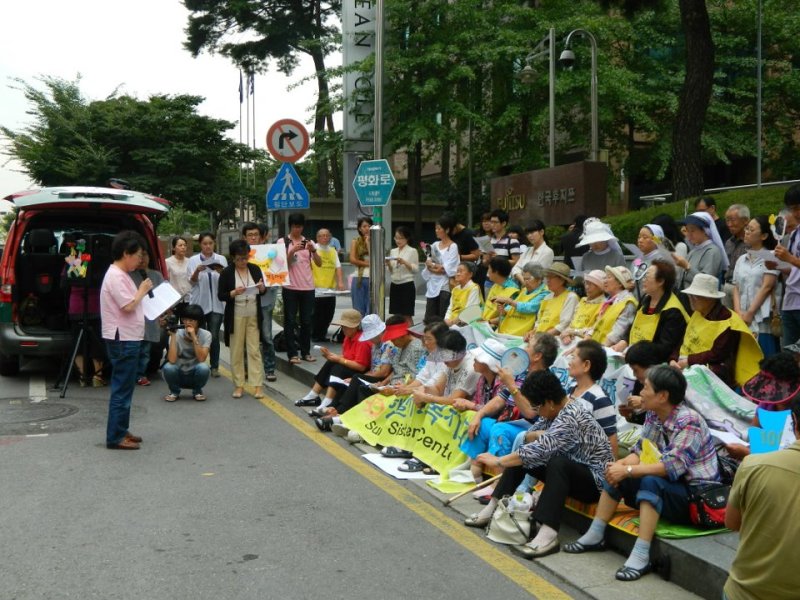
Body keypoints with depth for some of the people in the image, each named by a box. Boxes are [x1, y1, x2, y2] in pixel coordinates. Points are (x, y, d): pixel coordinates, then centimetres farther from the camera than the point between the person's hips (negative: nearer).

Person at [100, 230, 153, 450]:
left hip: (127, 339, 11)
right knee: (122, 389, -6)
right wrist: (142, 290, -8)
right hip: (123, 339, -11)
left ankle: (121, 431, 23)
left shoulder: (121, 275, 15)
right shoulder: (115, 276, -17)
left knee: (124, 387, 15)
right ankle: (115, 437, 0)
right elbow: (128, 306, -22)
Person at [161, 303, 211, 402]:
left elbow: (201, 359, -24)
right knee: (168, 367, -31)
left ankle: (197, 391, 0)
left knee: (203, 367, -32)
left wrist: (194, 337, -30)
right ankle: (174, 392, 1)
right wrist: (173, 335, -25)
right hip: (179, 376, 0)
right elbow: (172, 360, -24)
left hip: (195, 375, 0)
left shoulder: (206, 335, -12)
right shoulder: (177, 334, -12)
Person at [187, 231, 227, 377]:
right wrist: (197, 271, -19)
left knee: (214, 336, -2)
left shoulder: (221, 259, 5)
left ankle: (214, 366, 7)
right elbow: (191, 282, 1)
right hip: (198, 303, 0)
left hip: (216, 304, 0)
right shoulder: (193, 260, 4)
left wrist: (222, 272, -16)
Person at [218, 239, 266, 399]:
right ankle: (238, 385, 12)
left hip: (254, 315, 2)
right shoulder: (227, 273, -5)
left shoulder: (255, 269, 4)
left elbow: (263, 291, 14)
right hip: (236, 316, -2)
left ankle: (257, 385, 2)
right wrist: (234, 293, -21)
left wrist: (262, 287, -8)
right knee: (237, 351, 4)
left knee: (255, 350, 1)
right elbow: (221, 296, -3)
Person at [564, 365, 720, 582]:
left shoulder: (688, 422, -23)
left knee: (650, 481, -34)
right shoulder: (654, 415, 1)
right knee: (615, 474, 0)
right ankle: (595, 536, 3)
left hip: (696, 494, -9)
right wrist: (621, 464, -17)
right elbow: (641, 450, 4)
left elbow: (672, 467, -31)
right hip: (668, 488, 9)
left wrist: (628, 471, -30)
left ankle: (641, 556, -35)